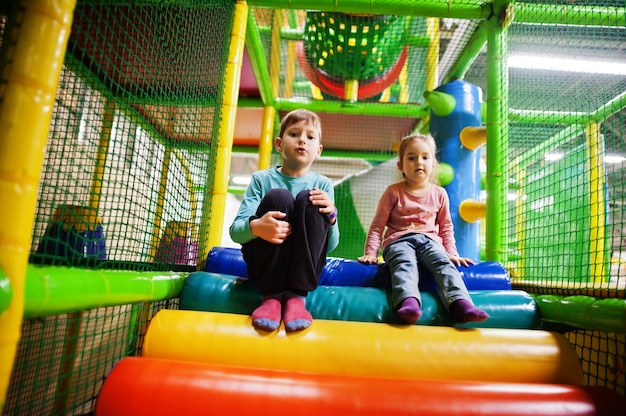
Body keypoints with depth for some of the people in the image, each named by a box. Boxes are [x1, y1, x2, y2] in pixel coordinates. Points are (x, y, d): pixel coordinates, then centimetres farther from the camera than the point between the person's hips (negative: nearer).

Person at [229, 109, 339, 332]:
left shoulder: (322, 184, 4)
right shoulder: (262, 179, 2)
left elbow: (330, 246, 1)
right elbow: (235, 230, -6)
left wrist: (331, 216, -21)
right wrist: (255, 227, -30)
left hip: (304, 265, 1)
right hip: (264, 263, -1)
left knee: (308, 199, -22)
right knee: (278, 197, -25)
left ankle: (296, 296, -23)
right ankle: (270, 295, -18)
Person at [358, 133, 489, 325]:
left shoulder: (439, 194, 16)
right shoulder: (393, 192, 7)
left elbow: (446, 227, 25)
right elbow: (377, 225, 7)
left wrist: (452, 253, 14)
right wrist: (370, 253, -3)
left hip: (429, 240, 3)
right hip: (399, 240, -3)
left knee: (444, 263, -28)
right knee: (405, 265, -35)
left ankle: (460, 303, -47)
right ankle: (408, 302, -60)